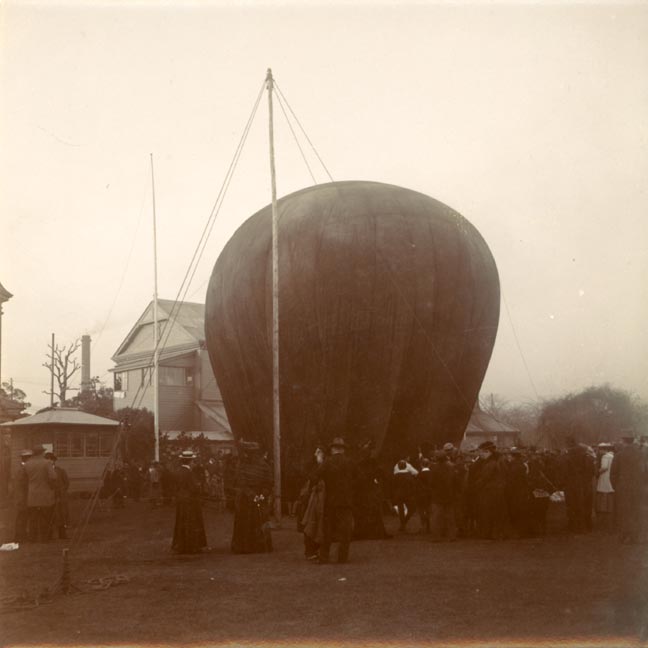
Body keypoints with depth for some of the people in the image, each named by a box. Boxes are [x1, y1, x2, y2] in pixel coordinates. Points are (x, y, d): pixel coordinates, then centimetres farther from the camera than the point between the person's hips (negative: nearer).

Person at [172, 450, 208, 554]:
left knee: (181, 524, 14)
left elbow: (177, 488, 11)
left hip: (180, 501, 8)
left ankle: (179, 546, 19)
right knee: (191, 524, 1)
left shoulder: (179, 472, 4)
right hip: (190, 502, -8)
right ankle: (191, 547, 5)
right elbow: (194, 488, -21)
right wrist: (198, 485, 0)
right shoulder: (189, 473, -21)